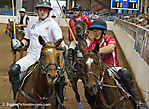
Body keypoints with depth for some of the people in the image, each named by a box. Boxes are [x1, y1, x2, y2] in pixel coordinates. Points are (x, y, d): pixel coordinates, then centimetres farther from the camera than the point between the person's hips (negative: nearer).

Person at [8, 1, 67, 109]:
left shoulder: (53, 24, -1)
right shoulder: (32, 22, 13)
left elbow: (59, 39, -13)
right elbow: (27, 39, 20)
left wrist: (63, 46, -35)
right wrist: (20, 43, -1)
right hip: (32, 56, 4)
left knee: (60, 77, -23)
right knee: (13, 69, -18)